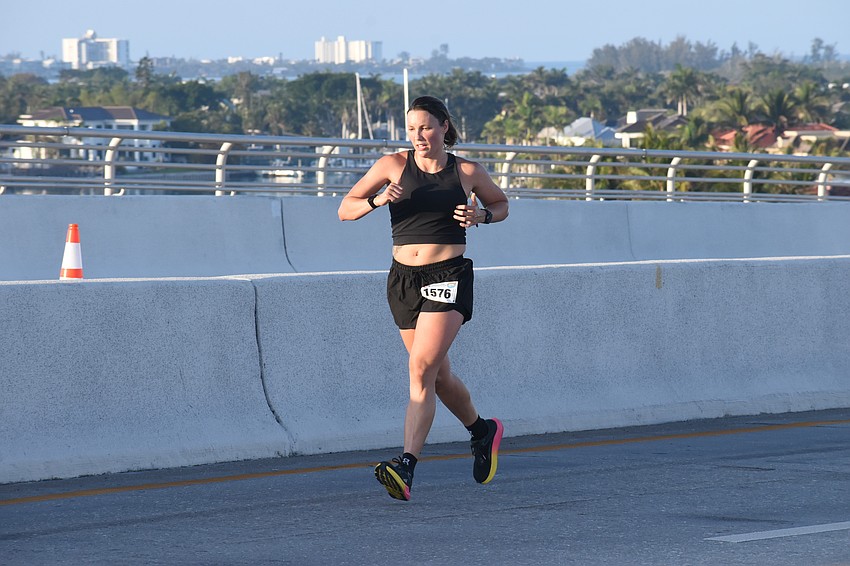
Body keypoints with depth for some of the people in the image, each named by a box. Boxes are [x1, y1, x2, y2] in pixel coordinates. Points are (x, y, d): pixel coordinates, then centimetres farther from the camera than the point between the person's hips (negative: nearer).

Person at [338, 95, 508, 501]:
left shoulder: (467, 173, 2)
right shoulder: (393, 166, 3)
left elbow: (501, 204, 20)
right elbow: (345, 209, 3)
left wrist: (482, 216, -2)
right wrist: (377, 200, -17)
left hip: (448, 276, -4)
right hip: (404, 279, 4)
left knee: (422, 367, -19)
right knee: (438, 374, 15)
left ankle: (406, 468, -26)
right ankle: (482, 431, 43)